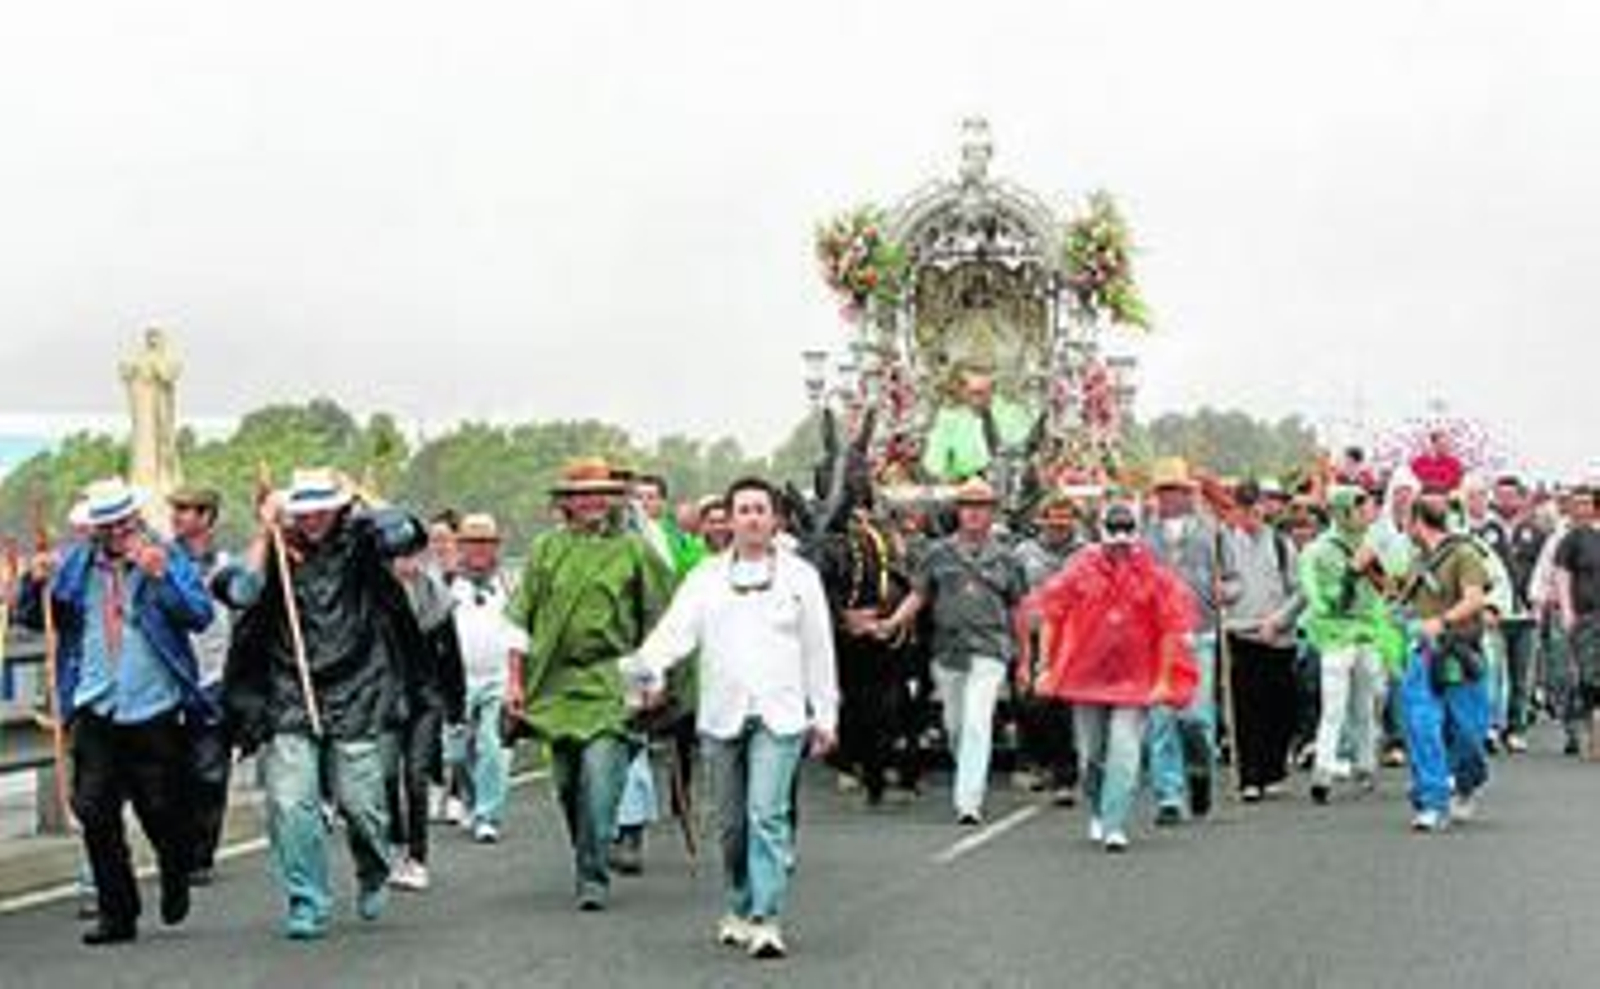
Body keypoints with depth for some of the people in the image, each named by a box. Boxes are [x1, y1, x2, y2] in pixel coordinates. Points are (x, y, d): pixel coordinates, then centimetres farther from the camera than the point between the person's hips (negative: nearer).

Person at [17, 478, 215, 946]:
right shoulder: (75, 564, 7)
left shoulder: (167, 557, -1)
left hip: (155, 710, -2)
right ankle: (116, 913, 9)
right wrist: (36, 583, -9)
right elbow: (31, 618, 11)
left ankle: (175, 882, 36)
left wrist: (161, 576, -26)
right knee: (95, 814, -2)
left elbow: (201, 615, -13)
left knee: (162, 813, 6)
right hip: (96, 711, 2)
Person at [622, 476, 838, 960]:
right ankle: (738, 910, 24)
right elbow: (676, 628, -4)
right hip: (722, 716, 2)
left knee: (767, 814, -14)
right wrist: (648, 667, -24)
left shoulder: (800, 576, 9)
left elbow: (818, 650, 10)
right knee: (732, 823, 8)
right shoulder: (706, 578, 10)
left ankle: (766, 920, -16)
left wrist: (825, 715, 7)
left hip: (779, 715, -2)